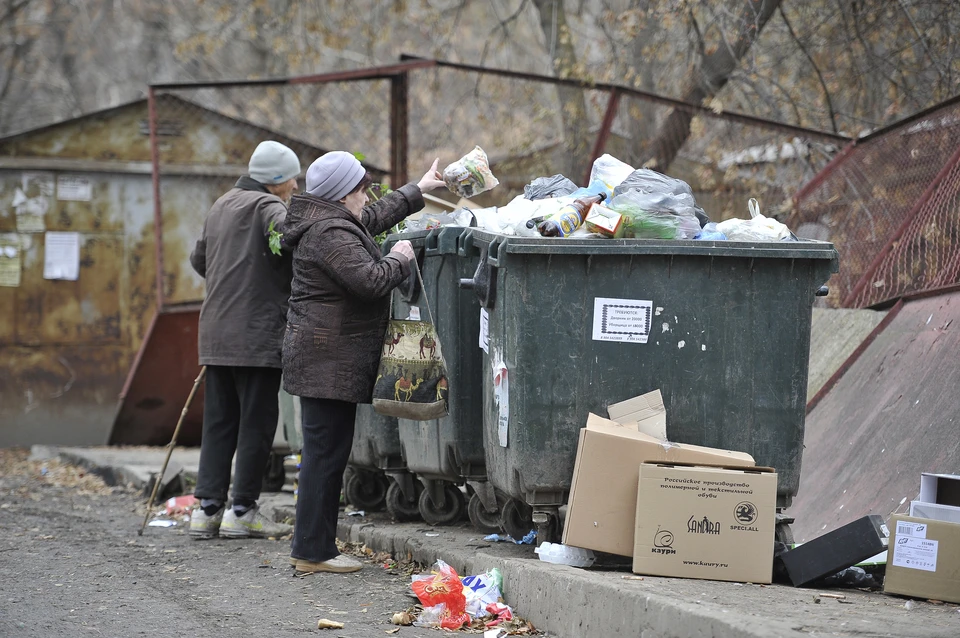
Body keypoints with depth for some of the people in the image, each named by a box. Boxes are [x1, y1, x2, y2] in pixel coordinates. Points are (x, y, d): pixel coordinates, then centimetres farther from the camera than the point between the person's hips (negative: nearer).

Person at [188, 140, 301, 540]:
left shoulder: (221, 206, 18)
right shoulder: (267, 206, -9)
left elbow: (199, 259, 28)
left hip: (216, 333, 8)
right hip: (257, 333, -8)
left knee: (219, 420, 11)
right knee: (257, 421, 0)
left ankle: (207, 507, 9)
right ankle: (242, 511, 2)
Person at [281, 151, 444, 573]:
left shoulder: (336, 224, 17)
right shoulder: (332, 233, -17)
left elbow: (375, 216, 36)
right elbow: (370, 281, -25)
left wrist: (418, 190, 46)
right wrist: (400, 259, -6)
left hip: (324, 359, 11)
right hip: (328, 360, -11)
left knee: (325, 453, 12)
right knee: (326, 452, -8)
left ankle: (317, 547, 16)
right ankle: (312, 551, -6)